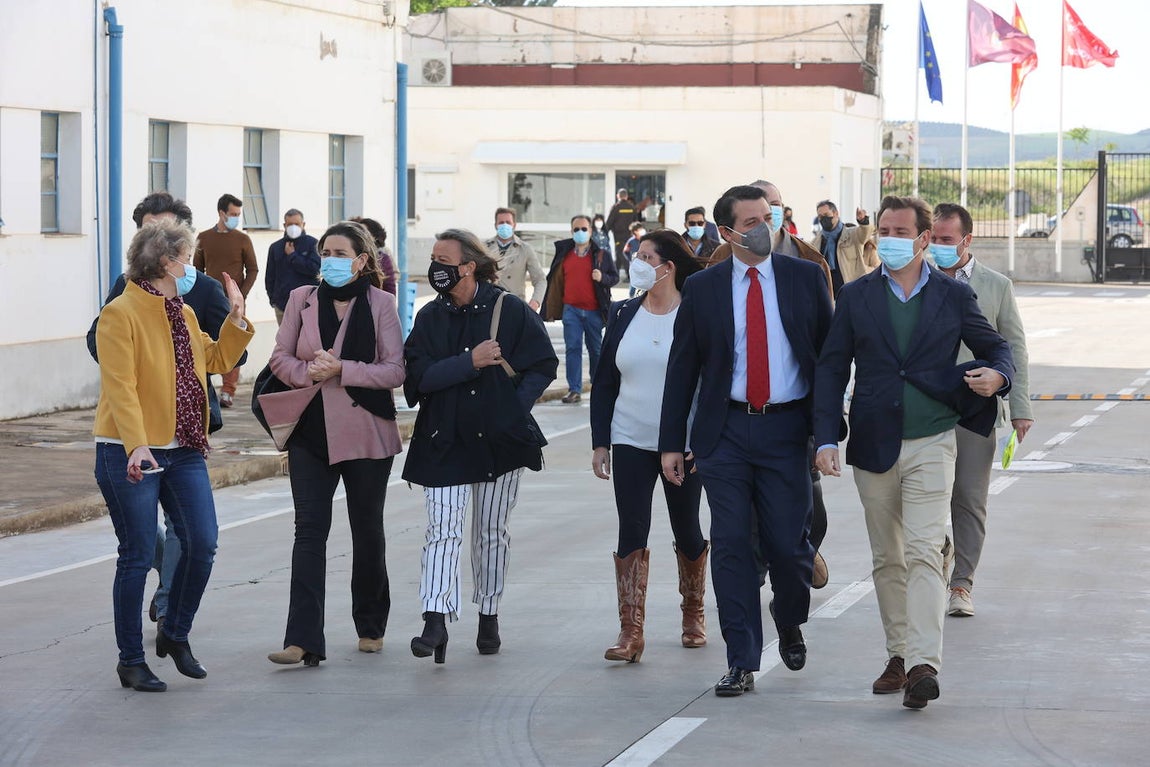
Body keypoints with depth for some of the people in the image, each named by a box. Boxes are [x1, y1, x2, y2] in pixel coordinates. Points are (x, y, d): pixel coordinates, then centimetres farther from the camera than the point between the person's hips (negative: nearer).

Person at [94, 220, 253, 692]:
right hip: (132, 454, -7)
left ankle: (175, 635, 24)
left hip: (183, 450, 7)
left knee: (202, 544, 3)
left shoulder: (184, 314, 13)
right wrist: (136, 446, -31)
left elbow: (217, 360, 25)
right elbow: (119, 386, -21)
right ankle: (131, 661, 10)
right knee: (138, 556, -1)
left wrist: (236, 317, 12)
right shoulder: (121, 314, -12)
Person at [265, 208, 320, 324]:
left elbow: (314, 269, -12)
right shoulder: (275, 247, 11)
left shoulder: (312, 244, 1)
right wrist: (273, 298, 5)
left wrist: (292, 255, -7)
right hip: (282, 305, 3)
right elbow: (270, 276, 13)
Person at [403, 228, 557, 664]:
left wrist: (515, 408, -9)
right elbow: (420, 375, -8)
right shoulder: (430, 318, 3)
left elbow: (544, 365, 1)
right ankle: (436, 622, -18)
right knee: (443, 530, -11)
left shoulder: (510, 310, -3)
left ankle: (489, 617, 24)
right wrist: (470, 362, -18)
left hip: (500, 439, -1)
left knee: (492, 533, 10)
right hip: (445, 440, 1)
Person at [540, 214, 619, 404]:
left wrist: (602, 278, -18)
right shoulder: (564, 253, 9)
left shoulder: (601, 253, 2)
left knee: (596, 349, 8)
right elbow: (556, 282, 12)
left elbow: (615, 277, 5)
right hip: (571, 309, 1)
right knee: (573, 349, -4)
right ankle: (574, 390, -3)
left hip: (594, 310, -1)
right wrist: (552, 310, 9)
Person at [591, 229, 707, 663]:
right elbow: (604, 382, 8)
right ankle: (630, 632, -7)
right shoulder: (623, 315, 4)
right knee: (631, 533, -5)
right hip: (630, 444, 2)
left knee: (687, 530, 12)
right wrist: (600, 442, 3)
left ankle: (693, 614, 32)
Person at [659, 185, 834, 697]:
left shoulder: (806, 279, 4)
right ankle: (742, 662, 3)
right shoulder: (702, 288, 5)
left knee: (788, 542, -2)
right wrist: (672, 442, 3)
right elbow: (682, 367, 7)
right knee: (731, 545, -2)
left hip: (787, 429, -1)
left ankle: (790, 625, 29)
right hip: (725, 431, 1)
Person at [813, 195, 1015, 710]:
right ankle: (897, 656, 21)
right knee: (887, 560, 10)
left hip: (931, 444, -3)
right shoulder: (855, 297, 5)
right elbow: (831, 370, 5)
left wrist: (997, 375, -11)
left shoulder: (954, 297, 2)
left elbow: (996, 348, 14)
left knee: (923, 553, -14)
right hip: (873, 446, 3)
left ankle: (924, 666, -21)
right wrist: (826, 439, -4)